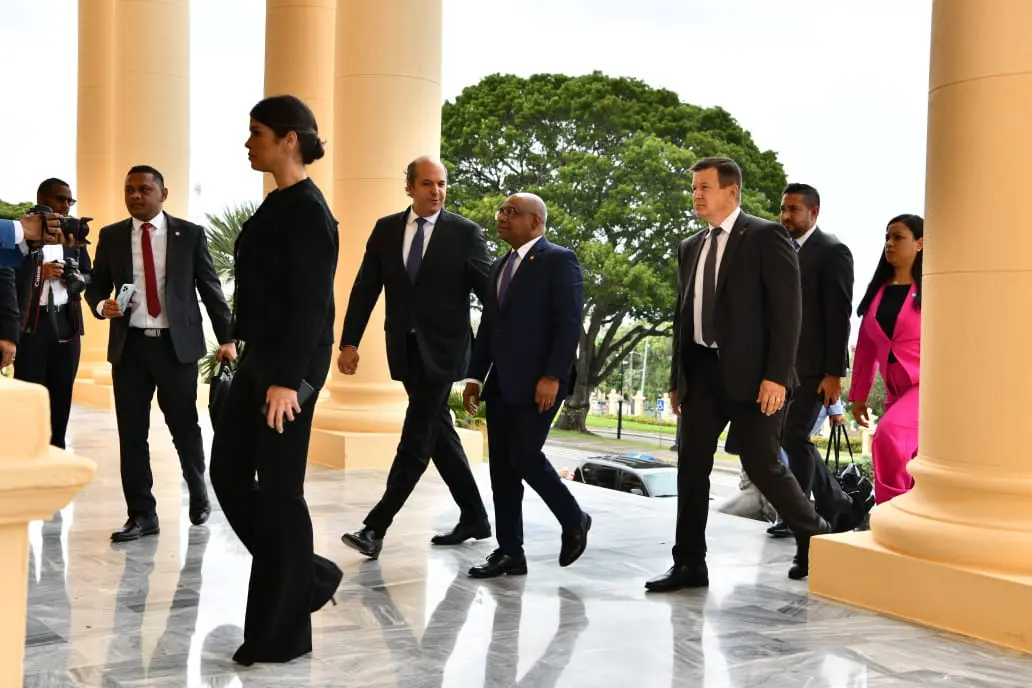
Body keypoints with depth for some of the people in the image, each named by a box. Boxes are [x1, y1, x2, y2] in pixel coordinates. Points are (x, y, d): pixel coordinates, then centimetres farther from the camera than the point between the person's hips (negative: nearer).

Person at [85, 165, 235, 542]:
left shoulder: (190, 234, 2)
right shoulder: (111, 236, 8)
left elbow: (210, 287, 3)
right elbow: (95, 285, 13)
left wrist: (226, 338, -2)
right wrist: (102, 305, -11)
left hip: (177, 344, -2)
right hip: (130, 345, 2)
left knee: (185, 427, 5)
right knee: (132, 433, 4)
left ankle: (198, 494, 30)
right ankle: (141, 514, 13)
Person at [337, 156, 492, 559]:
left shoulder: (465, 232, -4)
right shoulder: (386, 229, 7)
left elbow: (489, 291, -3)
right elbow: (365, 288, 6)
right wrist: (349, 342, 1)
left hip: (441, 349, -5)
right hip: (404, 348, 5)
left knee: (415, 439, -7)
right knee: (438, 433, 12)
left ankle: (375, 528, -7)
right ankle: (474, 518, 24)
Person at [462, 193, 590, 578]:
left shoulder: (559, 260, -5)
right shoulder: (499, 267, 19)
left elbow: (569, 323, -13)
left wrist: (552, 377, -20)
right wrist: (475, 377, 12)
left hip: (539, 382, -7)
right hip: (501, 384, 8)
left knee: (524, 455, -13)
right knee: (502, 467, 5)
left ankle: (574, 520, 10)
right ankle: (510, 553, 10)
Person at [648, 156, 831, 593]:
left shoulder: (766, 237, -6)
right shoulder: (690, 248, 15)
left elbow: (787, 310, -11)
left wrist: (776, 375, -18)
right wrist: (677, 379, 14)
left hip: (751, 374, -6)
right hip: (702, 372, 6)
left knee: (762, 466, -1)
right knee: (691, 465, 3)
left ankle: (816, 538, 23)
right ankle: (689, 564, 10)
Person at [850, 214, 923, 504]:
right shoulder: (877, 291, 11)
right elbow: (866, 346, 14)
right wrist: (859, 395, 14)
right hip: (897, 391, 6)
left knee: (888, 434, -28)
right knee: (910, 468, 8)